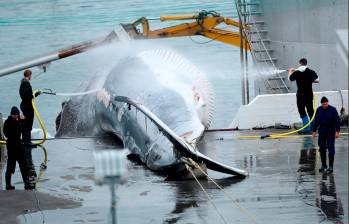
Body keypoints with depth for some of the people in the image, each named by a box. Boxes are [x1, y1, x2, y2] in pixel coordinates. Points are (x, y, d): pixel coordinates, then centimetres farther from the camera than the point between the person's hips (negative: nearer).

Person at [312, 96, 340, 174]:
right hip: (322, 131, 4)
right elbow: (316, 121, 9)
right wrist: (314, 131, 7)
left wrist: (337, 131, -12)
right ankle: (323, 165, 20)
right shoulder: (319, 110, 2)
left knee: (331, 149, -5)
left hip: (331, 131, -4)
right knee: (322, 148, 8)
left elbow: (337, 121, -7)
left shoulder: (333, 109, -9)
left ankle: (330, 167, -2)